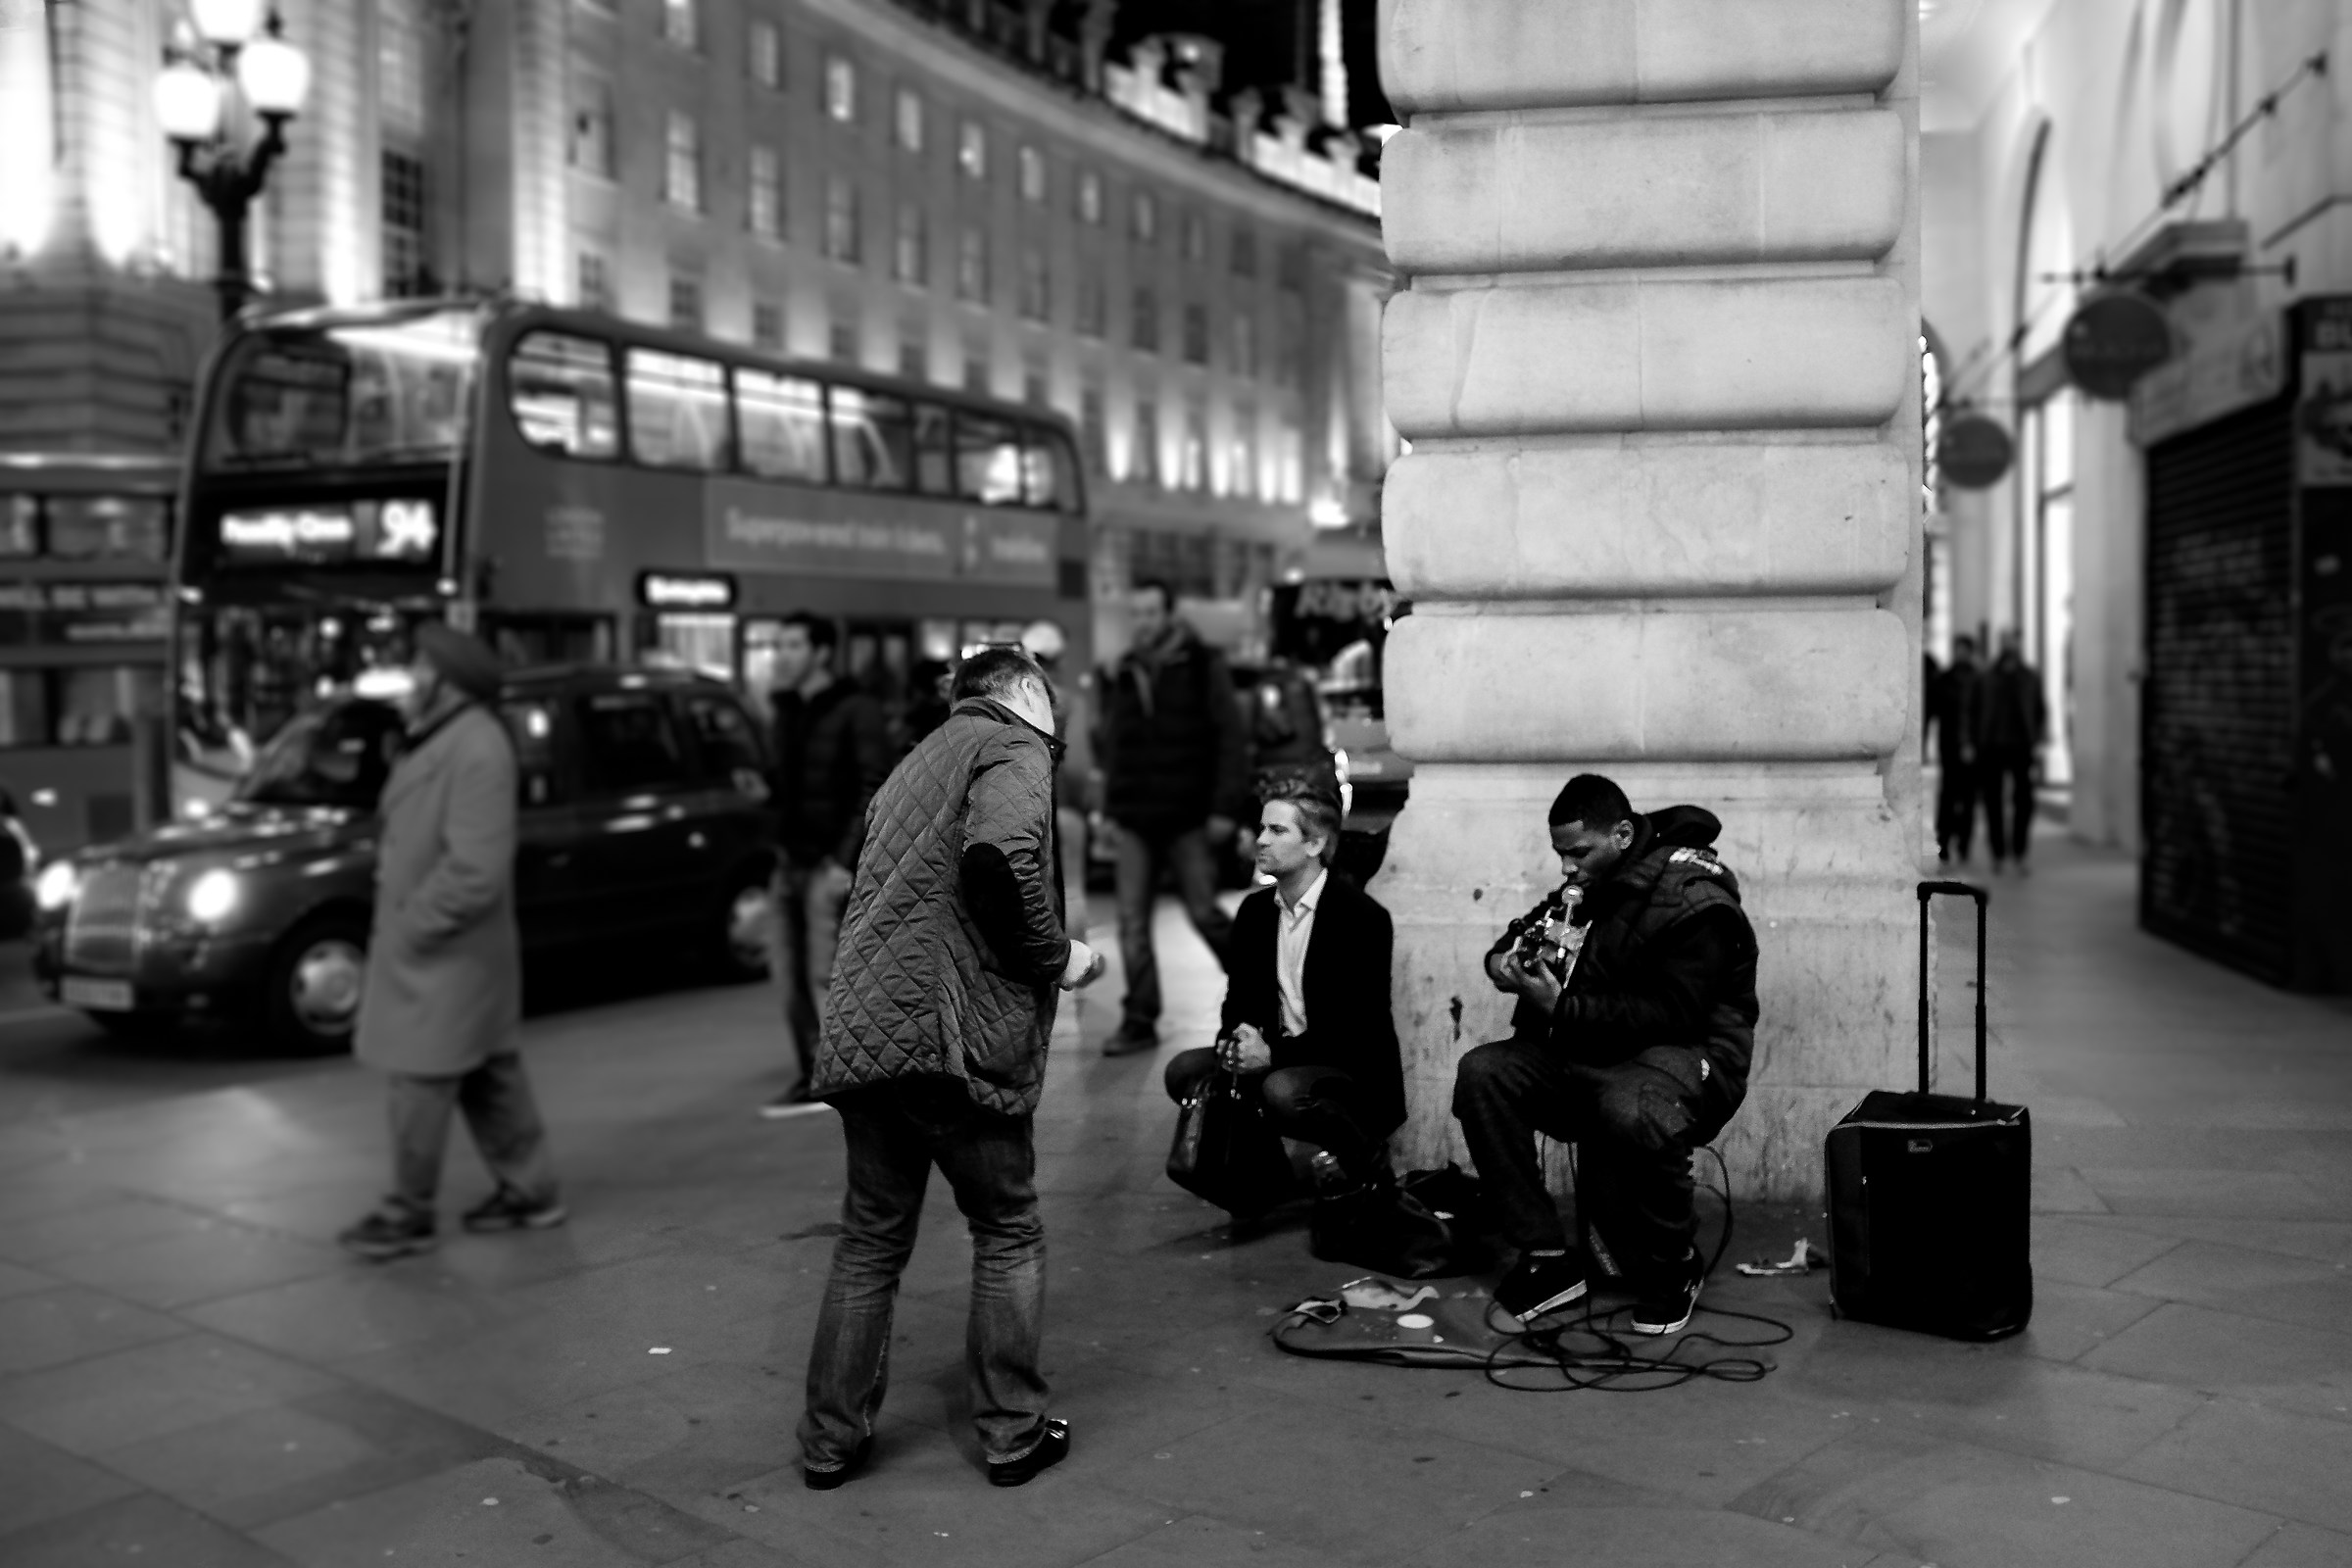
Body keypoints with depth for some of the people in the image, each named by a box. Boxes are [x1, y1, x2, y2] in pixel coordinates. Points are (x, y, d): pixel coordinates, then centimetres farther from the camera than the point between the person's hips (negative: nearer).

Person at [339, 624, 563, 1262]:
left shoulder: (478, 749, -22)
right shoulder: (433, 738, 9)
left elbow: (476, 871, -26)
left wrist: (412, 927, -18)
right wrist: (393, 920, 11)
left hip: (447, 954, -10)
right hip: (417, 946, 10)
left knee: (421, 1082, 0)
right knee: (487, 1076, 16)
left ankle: (408, 1213, 12)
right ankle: (529, 1191, 25)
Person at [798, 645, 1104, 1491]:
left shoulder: (918, 761, 25)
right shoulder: (1013, 747, -2)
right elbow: (1000, 858, -23)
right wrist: (1055, 956, -9)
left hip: (862, 1033, 8)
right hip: (952, 1036, -7)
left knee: (870, 1240, 16)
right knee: (1008, 1234, 9)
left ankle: (831, 1441, 20)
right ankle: (1013, 1434, 15)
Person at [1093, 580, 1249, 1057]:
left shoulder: (1204, 666, -2)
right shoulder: (1121, 674, 11)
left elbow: (1230, 739, -5)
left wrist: (1226, 807, -11)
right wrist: (1111, 803, 11)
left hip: (1189, 818, -4)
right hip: (1134, 820, 4)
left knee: (1204, 913, 0)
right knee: (1132, 921, 0)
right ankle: (1139, 1021, 7)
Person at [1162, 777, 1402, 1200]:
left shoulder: (1361, 916, -15)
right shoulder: (1255, 911, 7)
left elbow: (1360, 1028, -20)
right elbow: (1240, 1001, 13)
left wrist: (1274, 1055, -25)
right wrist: (1233, 1041, -11)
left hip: (1358, 1076, -7)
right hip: (1276, 1062, 7)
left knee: (1283, 1091, -35)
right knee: (1185, 1071, -10)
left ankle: (1367, 1157, -6)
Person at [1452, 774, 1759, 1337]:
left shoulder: (1693, 902, -18)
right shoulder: (1596, 885, 6)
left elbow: (1671, 1015, -23)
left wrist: (1562, 1009, -25)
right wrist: (1504, 959, -5)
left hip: (1689, 1050, -8)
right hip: (1593, 1047, 8)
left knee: (1632, 1114, -41)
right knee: (1482, 1073, -13)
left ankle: (1675, 1270, -10)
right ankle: (1546, 1259, -10)